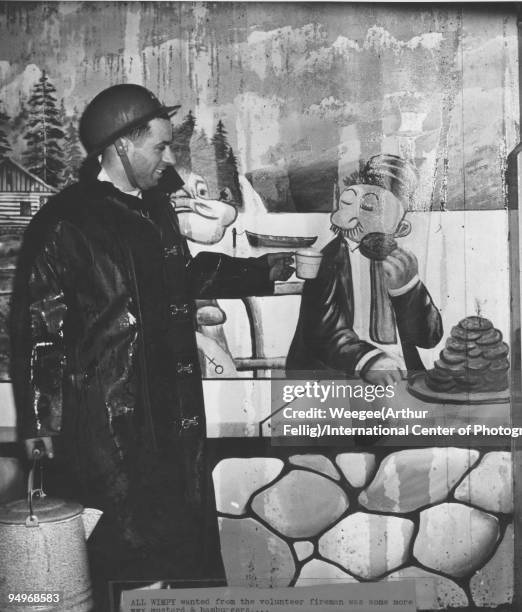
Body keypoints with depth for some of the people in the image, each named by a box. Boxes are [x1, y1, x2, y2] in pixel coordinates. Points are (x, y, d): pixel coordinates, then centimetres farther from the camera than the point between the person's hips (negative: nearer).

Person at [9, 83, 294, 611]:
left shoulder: (155, 208, 11)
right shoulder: (63, 223, -12)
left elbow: (187, 274, 24)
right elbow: (36, 323, -11)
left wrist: (261, 271, 20)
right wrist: (37, 419, -11)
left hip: (172, 410, 7)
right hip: (104, 420, -7)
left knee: (188, 526, 15)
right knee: (125, 547, 2)